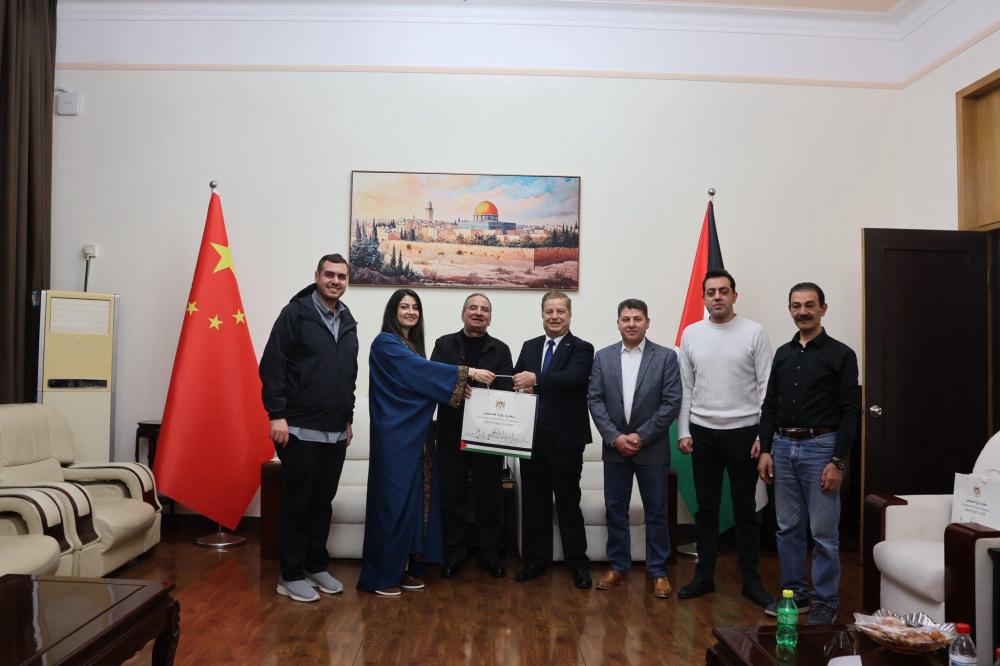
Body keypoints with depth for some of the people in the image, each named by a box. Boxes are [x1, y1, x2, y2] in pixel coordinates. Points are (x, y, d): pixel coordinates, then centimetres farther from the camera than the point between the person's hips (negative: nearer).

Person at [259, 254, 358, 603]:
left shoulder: (348, 322, 13)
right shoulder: (295, 313, -7)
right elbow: (271, 367, -12)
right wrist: (277, 415, -17)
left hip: (335, 432, 6)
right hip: (300, 429, -6)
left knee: (323, 503, 13)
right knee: (297, 504, 2)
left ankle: (317, 567, 26)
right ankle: (291, 575, 14)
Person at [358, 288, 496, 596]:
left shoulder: (413, 344, 16)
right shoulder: (386, 343, -9)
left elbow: (420, 385, 11)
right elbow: (422, 369, -20)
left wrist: (453, 388, -6)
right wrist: (468, 372, -23)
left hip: (415, 436, 8)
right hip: (394, 438, -8)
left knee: (415, 499, 9)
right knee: (393, 500, -4)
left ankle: (405, 568, 18)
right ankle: (380, 575, 6)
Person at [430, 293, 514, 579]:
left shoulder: (500, 350, 8)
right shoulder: (444, 344, 8)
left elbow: (508, 390, -2)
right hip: (452, 434, 0)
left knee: (490, 497, 8)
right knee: (452, 496, 7)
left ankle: (490, 554, 21)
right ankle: (453, 555, 20)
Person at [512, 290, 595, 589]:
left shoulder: (581, 348, -4)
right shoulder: (529, 347, 13)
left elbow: (574, 377, -23)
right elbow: (515, 382, 8)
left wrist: (536, 379, -32)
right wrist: (521, 387, -15)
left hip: (565, 438, -4)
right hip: (532, 436, 5)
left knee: (568, 502, 5)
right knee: (534, 501, 12)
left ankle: (578, 562, 19)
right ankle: (537, 559, 26)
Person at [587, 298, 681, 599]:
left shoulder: (666, 357, -3)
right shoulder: (603, 357, 4)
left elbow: (671, 402, -8)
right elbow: (595, 400, 0)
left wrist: (641, 436, -13)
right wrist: (614, 437, -11)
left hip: (652, 448, -2)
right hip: (614, 447, 2)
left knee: (656, 512, 6)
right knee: (615, 510, 10)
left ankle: (658, 572, 19)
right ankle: (617, 566, 24)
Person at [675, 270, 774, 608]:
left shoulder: (755, 333, -4)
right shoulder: (691, 334, 3)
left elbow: (766, 387, -5)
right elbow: (685, 388, 5)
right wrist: (683, 431, 1)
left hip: (743, 432, -2)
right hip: (703, 433, 2)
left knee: (745, 510, 8)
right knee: (706, 508, 11)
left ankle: (751, 580, 21)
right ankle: (704, 576, 22)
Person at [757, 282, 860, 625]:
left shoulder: (841, 354, -4)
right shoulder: (783, 354, 11)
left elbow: (850, 411, -8)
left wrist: (838, 461, -14)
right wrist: (765, 449, 4)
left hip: (820, 447, -5)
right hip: (783, 447, 5)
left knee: (823, 532, 2)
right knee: (787, 528, 11)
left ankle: (825, 602, 15)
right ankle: (795, 593, 24)